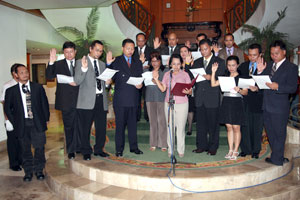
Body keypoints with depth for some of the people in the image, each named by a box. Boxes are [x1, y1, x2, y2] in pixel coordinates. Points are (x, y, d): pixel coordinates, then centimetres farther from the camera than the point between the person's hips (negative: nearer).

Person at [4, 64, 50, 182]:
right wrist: (14, 122, 3)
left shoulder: (38, 87, 6)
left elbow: (44, 103, 10)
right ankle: (28, 172, 24)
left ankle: (39, 170, 19)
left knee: (39, 147, 1)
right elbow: (7, 108, 9)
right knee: (26, 149, 9)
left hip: (37, 123, 0)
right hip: (22, 125, 0)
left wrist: (46, 118, 6)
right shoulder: (11, 91, 3)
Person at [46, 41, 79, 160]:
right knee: (68, 126, 10)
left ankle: (77, 147, 20)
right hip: (66, 101, 0)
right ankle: (70, 151, 21)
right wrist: (51, 62, -22)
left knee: (78, 125, 6)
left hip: (79, 100, 0)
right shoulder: (58, 64, 4)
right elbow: (49, 76, -10)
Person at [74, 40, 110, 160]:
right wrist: (84, 68, -22)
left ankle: (98, 149, 23)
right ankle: (86, 152, 16)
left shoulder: (102, 64, 20)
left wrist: (107, 82, 2)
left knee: (101, 127, 8)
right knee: (85, 128, 2)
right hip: (87, 100, -5)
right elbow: (77, 81, -7)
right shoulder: (80, 62, 2)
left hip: (101, 99, 5)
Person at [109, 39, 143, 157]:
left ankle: (134, 147, 22)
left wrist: (140, 84, -7)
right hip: (120, 99, -3)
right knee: (120, 124, 3)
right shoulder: (116, 61, 2)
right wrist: (108, 65, -19)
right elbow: (112, 78, -5)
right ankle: (119, 149, 14)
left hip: (133, 99, 3)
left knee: (133, 124, 10)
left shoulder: (138, 63, 14)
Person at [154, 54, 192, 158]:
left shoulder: (185, 74, 2)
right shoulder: (167, 74, 9)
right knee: (170, 127, 6)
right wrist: (156, 79, -4)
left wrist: (187, 91, -23)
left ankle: (181, 150, 13)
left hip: (182, 104, -2)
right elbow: (163, 89, 5)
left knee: (180, 127, 0)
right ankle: (170, 149, 17)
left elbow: (190, 90, 0)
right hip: (169, 103, 2)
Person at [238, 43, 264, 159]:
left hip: (257, 101, -3)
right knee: (245, 126, 9)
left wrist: (257, 89, -26)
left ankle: (255, 151, 23)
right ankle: (245, 149, 23)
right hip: (244, 101, 3)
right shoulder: (243, 66, 11)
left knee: (257, 127, 7)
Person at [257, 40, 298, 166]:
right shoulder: (269, 65, 13)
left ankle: (277, 159, 17)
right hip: (267, 106, 7)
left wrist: (277, 87, -28)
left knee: (279, 134, 4)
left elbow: (292, 88, -13)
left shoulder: (291, 67, -5)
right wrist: (260, 72, -7)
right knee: (270, 133, 16)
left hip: (279, 107, -6)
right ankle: (278, 157, 32)